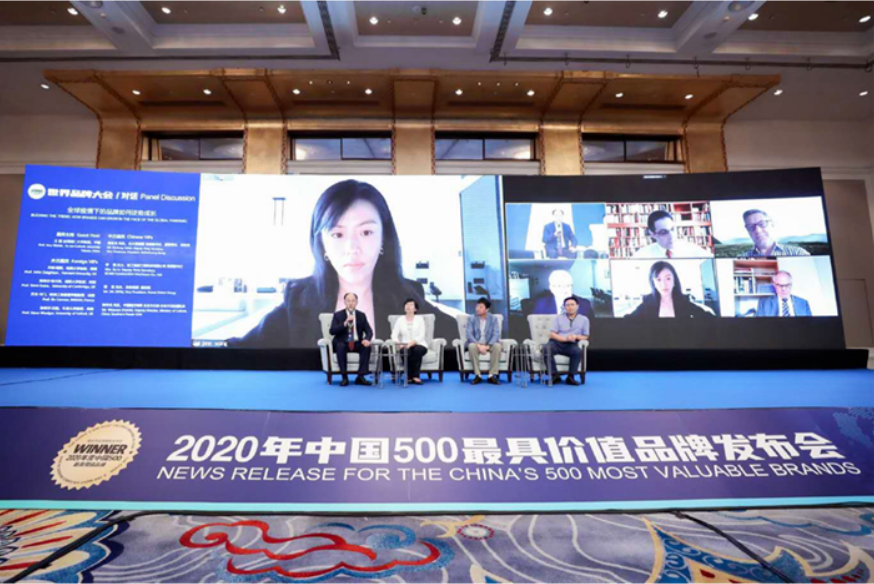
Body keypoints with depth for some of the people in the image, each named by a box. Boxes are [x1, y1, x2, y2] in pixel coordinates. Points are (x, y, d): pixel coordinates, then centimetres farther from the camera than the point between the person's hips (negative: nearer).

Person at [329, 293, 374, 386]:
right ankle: (344, 377, -26)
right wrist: (345, 323, -24)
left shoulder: (362, 315, 9)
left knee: (367, 347, -28)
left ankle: (361, 376, -23)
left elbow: (369, 331, 3)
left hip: (357, 343, 2)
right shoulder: (338, 315, 2)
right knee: (340, 346, -35)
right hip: (343, 343, -2)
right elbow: (332, 331, -10)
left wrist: (367, 339, -21)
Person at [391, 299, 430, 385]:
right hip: (405, 346, 0)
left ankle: (415, 376, -27)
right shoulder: (400, 320, 10)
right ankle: (410, 376, -20)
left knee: (417, 350, -37)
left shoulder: (419, 319, 6)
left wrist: (413, 342, -23)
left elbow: (421, 335, -5)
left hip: (419, 345, 0)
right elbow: (394, 334, 1)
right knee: (407, 352, -36)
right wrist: (398, 343, -20)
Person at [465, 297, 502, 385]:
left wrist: (488, 346, -26)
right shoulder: (471, 319, -2)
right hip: (476, 344, 0)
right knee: (471, 346, -35)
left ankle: (492, 375, -26)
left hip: (489, 344, 0)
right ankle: (477, 376, -26)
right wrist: (479, 345, -27)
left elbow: (496, 334, -11)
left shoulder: (493, 318, -1)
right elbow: (469, 334, -12)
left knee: (497, 346, -32)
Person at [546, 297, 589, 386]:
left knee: (578, 351, -34)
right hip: (556, 342, 0)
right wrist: (565, 338, -14)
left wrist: (576, 336, -9)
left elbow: (585, 336, 13)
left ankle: (570, 376, -21)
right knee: (547, 349, -33)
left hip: (571, 345, 0)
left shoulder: (584, 319, 13)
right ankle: (555, 375, -25)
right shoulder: (558, 317, 12)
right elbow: (552, 334, 4)